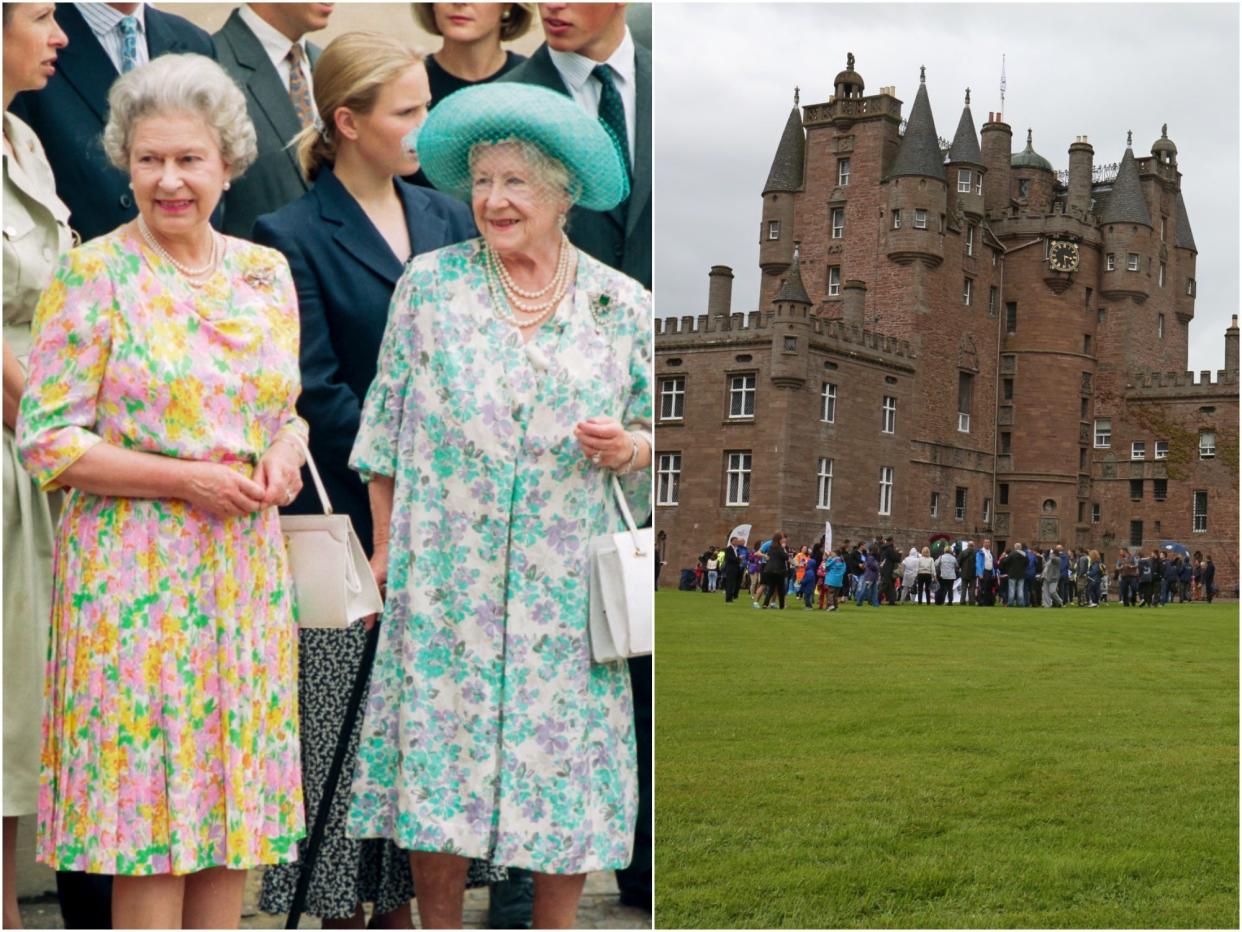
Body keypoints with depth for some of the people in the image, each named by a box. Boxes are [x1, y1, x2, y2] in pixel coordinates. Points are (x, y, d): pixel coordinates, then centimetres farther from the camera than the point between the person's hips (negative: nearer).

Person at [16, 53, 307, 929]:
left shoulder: (267, 272, 9)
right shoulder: (93, 276, -6)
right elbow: (47, 443, -8)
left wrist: (285, 453, -3)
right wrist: (188, 478, -16)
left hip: (246, 570, 5)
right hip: (135, 572, -5)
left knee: (236, 798, 10)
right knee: (149, 822, -1)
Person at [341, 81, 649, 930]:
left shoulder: (625, 308, 3)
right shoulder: (429, 284, 3)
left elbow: (657, 436, 11)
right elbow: (387, 425, 7)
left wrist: (632, 447, -12)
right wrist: (386, 549, 4)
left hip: (569, 588, 0)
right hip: (446, 575, 0)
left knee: (568, 756, 3)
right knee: (441, 744, 3)